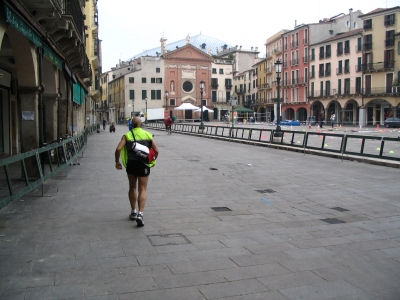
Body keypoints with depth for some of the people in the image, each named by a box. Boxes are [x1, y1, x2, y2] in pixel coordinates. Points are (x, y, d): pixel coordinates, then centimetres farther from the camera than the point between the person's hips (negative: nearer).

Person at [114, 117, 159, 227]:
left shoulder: (127, 135, 3)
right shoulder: (148, 135, 6)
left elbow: (118, 149, -10)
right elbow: (156, 151, 1)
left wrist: (117, 161, 4)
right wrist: (152, 161, 16)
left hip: (131, 164, 1)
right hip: (144, 165, -1)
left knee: (132, 188, 20)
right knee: (142, 190, 2)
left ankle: (133, 212, 27)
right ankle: (140, 214, -14)